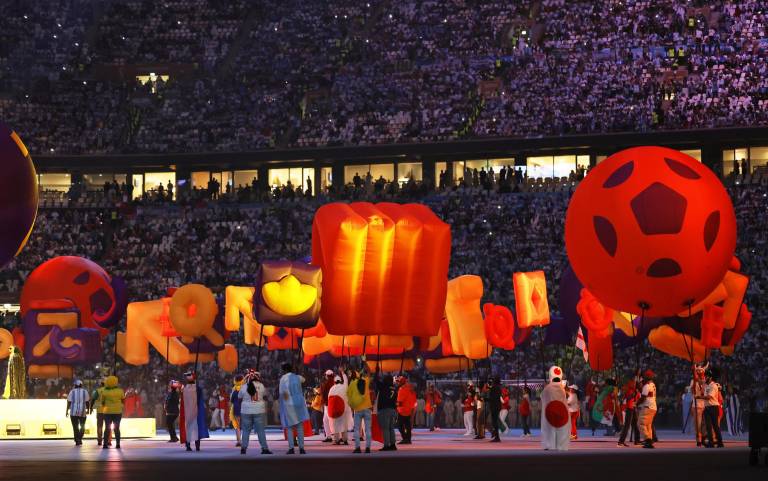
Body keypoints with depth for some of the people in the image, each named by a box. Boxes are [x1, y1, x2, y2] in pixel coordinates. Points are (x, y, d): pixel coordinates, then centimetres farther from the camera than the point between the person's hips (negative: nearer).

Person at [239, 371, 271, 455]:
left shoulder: (243, 387, -1)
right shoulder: (261, 386, -1)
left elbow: (239, 399, 8)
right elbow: (265, 397, 12)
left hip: (246, 411, 0)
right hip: (259, 411, 0)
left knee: (246, 430, 6)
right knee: (261, 430, 2)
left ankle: (243, 447, 0)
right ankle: (264, 448, -2)